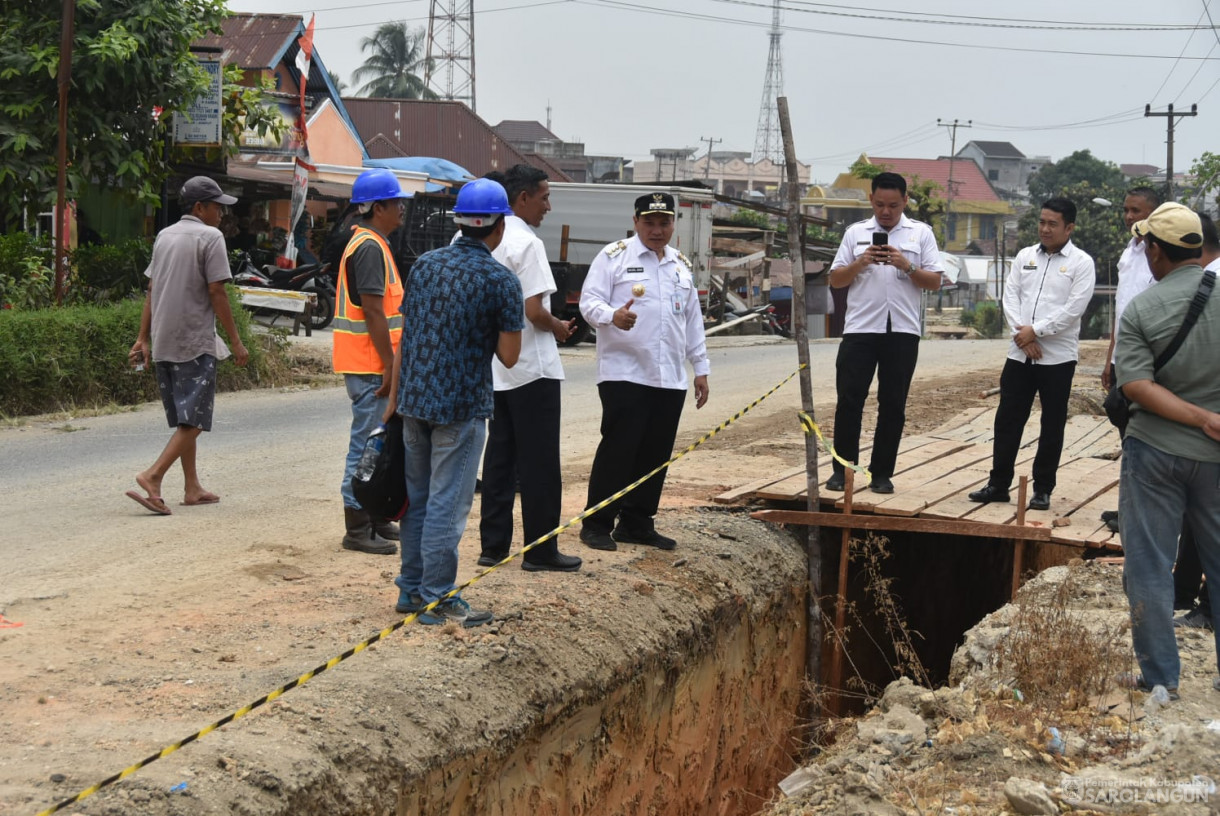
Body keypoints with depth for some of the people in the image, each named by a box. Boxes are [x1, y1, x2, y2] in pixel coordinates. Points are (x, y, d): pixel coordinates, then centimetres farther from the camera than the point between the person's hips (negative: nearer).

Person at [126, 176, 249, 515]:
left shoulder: (164, 236, 14)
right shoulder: (210, 237, -8)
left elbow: (151, 291, 14)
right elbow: (216, 293, -12)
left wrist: (143, 339, 16)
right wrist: (236, 341, -8)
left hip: (164, 343, 8)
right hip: (196, 343, -8)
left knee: (183, 419, 15)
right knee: (193, 420, -6)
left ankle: (192, 487, 20)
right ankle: (152, 476, -20)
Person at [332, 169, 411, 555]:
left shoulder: (366, 243, 18)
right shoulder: (370, 248, -16)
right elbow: (373, 311, -21)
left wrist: (389, 362, 22)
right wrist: (389, 364, -19)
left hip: (370, 364, 11)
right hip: (369, 364, -11)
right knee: (367, 444, -6)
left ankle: (376, 519, 25)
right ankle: (358, 529, -2)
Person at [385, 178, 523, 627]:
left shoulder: (425, 264, 6)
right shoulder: (500, 280, -10)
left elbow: (404, 338, 10)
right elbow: (509, 356, -10)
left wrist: (396, 397, 16)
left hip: (414, 400, 6)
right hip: (461, 406, -6)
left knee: (418, 497, 16)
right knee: (447, 504, 0)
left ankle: (411, 589, 23)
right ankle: (437, 598, 5)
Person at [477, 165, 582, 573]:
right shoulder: (527, 244, -17)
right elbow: (535, 312, -21)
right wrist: (559, 327, -2)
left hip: (494, 366, 8)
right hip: (532, 369, -8)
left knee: (499, 456, 13)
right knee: (539, 463, 0)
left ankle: (493, 544, 16)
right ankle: (540, 550, 5)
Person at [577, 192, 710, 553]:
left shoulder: (682, 264, 19)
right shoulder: (614, 256, 0)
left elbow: (693, 320, 22)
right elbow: (589, 301, -8)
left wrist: (701, 368, 19)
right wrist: (613, 316, -29)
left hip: (670, 378, 6)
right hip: (624, 374, -6)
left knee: (655, 454, 7)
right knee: (618, 449, -6)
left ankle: (637, 523, 17)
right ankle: (597, 524, 2)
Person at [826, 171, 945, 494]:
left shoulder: (921, 233, 8)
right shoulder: (856, 233, 10)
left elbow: (935, 282, 3)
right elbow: (835, 280, 9)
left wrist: (907, 266, -13)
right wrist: (860, 263, -9)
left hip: (902, 332, 0)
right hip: (860, 329, 0)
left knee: (893, 404, 4)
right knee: (849, 400, -2)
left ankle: (882, 473, 12)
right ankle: (842, 470, 7)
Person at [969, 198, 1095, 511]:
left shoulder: (1081, 263, -4)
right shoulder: (1024, 256, 10)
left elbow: (1073, 309, -12)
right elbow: (1010, 297, 4)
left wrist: (1035, 331, -14)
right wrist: (1023, 336, -10)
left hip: (1058, 356, -4)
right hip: (1020, 353, 4)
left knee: (1052, 426, 4)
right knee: (1007, 420, 6)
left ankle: (1043, 489, 13)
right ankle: (998, 484, 15)